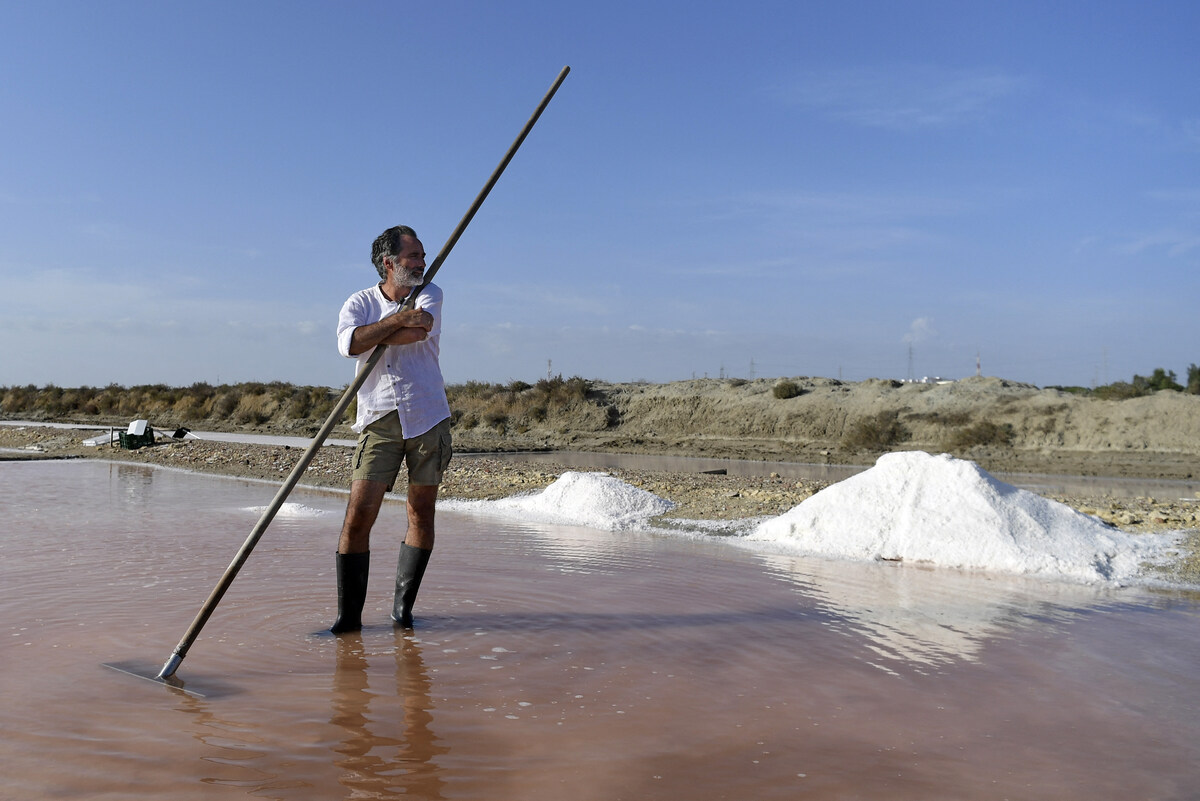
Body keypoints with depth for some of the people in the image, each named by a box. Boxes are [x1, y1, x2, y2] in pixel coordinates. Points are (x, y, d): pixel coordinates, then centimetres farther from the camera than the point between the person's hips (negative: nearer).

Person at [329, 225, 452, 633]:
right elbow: (348, 343, -17)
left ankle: (403, 607, 18)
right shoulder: (360, 302, 4)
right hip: (379, 421, -1)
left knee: (421, 513, 5)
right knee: (358, 516, -8)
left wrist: (372, 335, -7)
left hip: (428, 419, 1)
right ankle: (349, 616, 2)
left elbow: (417, 331, -16)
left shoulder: (429, 294, 6)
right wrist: (399, 318, -16)